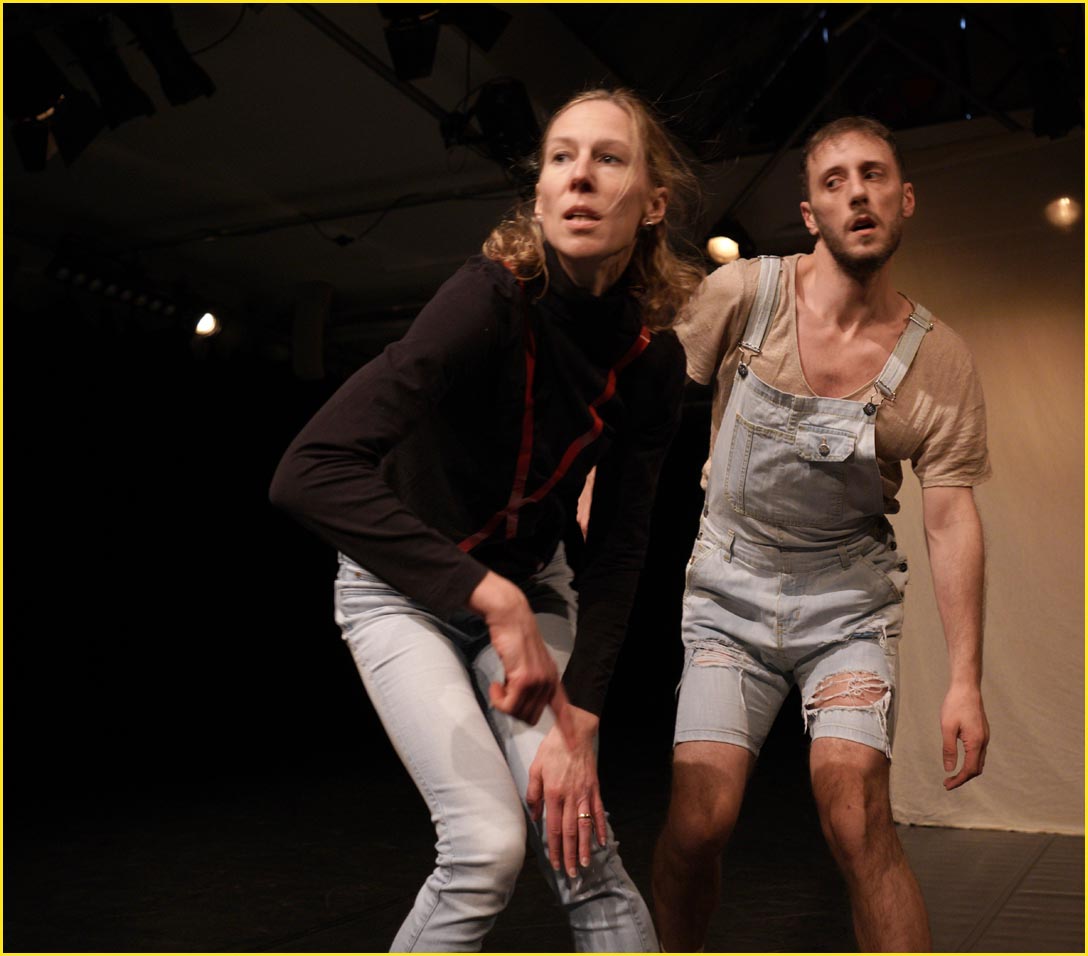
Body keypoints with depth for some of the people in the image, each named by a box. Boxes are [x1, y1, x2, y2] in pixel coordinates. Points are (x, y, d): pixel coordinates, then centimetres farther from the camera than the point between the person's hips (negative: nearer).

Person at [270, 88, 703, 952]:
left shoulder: (653, 359, -13)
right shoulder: (496, 300, -29)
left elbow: (616, 550, -8)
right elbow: (309, 474, -40)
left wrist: (578, 720, -15)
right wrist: (491, 597, -42)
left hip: (529, 586, 4)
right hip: (405, 587, -4)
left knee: (581, 843, -8)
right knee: (488, 843, -16)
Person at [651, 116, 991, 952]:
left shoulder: (940, 360, -7)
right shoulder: (741, 295, -9)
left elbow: (952, 518, -7)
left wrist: (966, 679, -10)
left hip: (849, 596, 1)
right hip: (731, 587, 0)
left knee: (857, 816, -14)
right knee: (700, 819, -7)